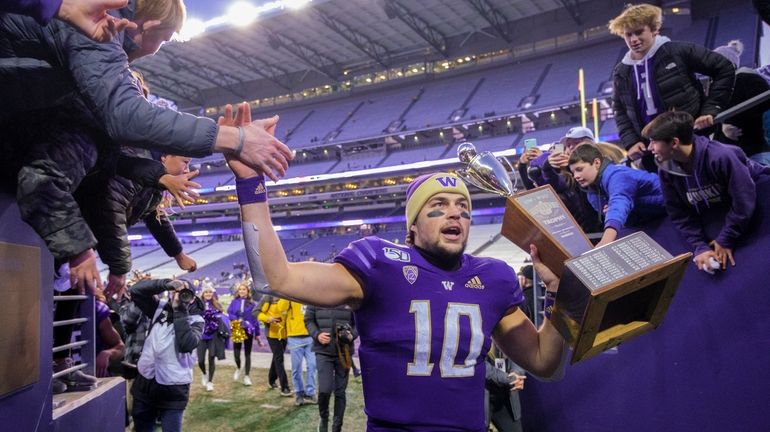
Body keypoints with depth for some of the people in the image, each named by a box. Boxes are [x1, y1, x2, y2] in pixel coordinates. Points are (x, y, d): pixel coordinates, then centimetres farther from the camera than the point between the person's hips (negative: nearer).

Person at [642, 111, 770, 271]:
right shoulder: (666, 171, -18)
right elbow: (679, 213, -12)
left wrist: (725, 240, -22)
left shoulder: (721, 156, -34)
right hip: (716, 211, 3)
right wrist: (700, 247, -23)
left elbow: (743, 200, -27)